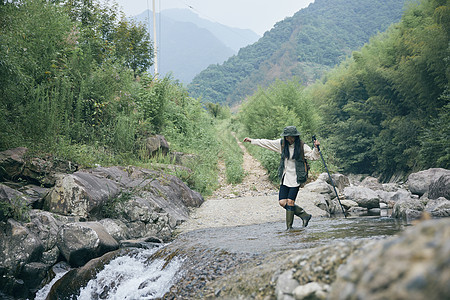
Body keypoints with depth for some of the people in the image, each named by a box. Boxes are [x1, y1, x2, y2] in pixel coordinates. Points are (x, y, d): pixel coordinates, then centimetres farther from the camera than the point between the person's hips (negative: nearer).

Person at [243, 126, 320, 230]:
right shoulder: (282, 143, 6)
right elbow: (267, 143, 14)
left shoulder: (302, 146, -7)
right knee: (282, 202, 0)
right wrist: (252, 140, 17)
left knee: (290, 202, -9)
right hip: (285, 178, 6)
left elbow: (313, 156, -6)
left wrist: (316, 148, -25)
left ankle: (289, 227, 5)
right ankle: (304, 215, 15)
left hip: (296, 179, -5)